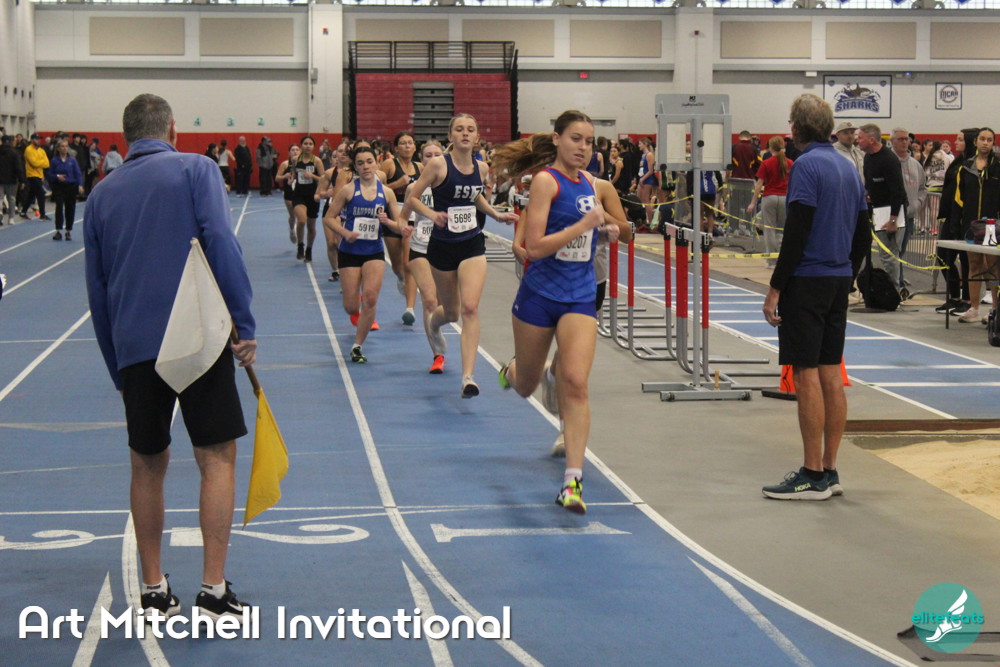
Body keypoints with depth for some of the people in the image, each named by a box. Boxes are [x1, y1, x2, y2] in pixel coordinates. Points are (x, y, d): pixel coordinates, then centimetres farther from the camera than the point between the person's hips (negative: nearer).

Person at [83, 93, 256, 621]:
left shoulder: (102, 194, 14)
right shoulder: (196, 170, 2)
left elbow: (97, 288, 16)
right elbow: (220, 244, -11)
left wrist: (117, 369, 23)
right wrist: (245, 325, -9)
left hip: (133, 347, 4)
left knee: (148, 465, 13)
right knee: (217, 458, 2)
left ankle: (153, 591, 17)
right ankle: (213, 591, -2)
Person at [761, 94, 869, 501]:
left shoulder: (807, 165, -12)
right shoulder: (848, 167, 13)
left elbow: (797, 232, -18)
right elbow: (863, 234, 16)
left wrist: (775, 288, -15)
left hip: (807, 281, -8)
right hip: (839, 282, 8)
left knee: (807, 375, -5)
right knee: (831, 375, 10)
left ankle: (813, 477, -2)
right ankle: (829, 471, 15)